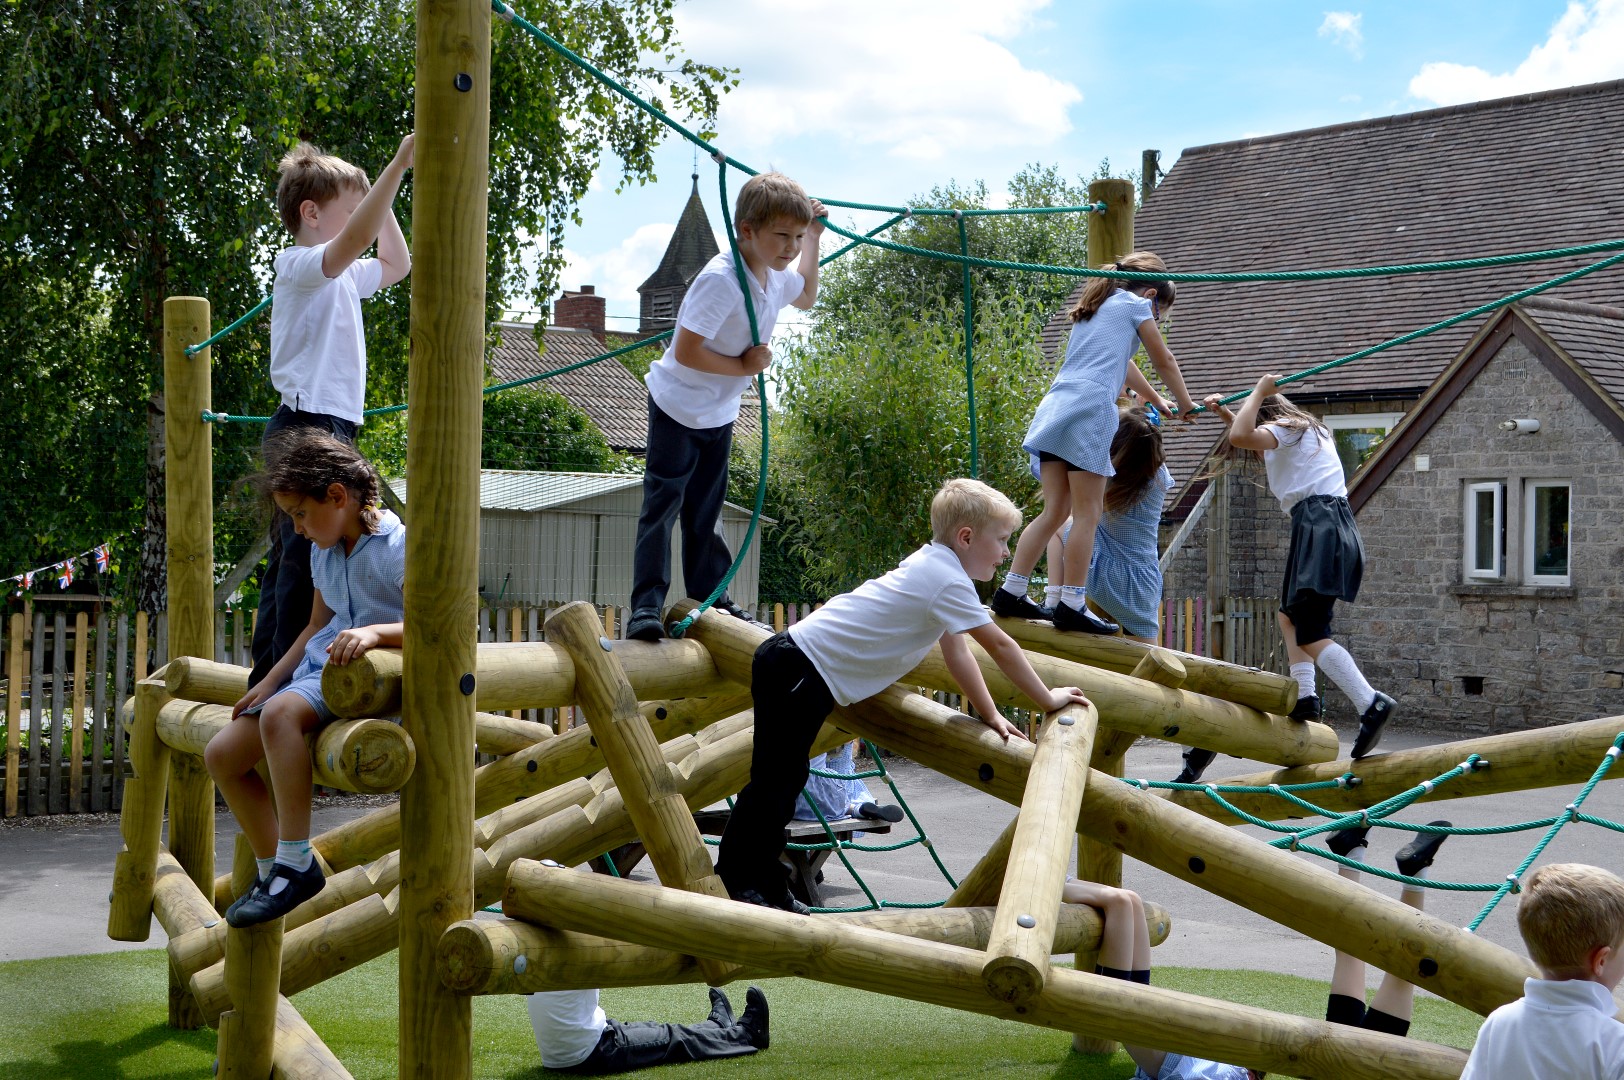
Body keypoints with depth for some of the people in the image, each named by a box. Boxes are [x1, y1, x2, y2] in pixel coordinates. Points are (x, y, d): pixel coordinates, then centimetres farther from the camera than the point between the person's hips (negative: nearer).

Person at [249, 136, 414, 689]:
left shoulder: (339, 277, 20)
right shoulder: (298, 265, -10)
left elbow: (395, 264, 35)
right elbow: (354, 240, -30)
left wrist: (382, 194, 27)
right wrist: (397, 165, -35)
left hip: (327, 429, 10)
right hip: (308, 425, -10)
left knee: (292, 559, 12)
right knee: (307, 556, -14)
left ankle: (268, 678, 17)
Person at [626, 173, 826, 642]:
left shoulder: (775, 275, -2)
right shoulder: (720, 279, -29)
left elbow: (805, 297, 24)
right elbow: (686, 352, -30)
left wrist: (812, 239, 15)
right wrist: (744, 366, -22)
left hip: (720, 413, 8)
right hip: (678, 405, -8)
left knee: (705, 508, 16)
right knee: (662, 502, -9)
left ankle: (711, 599, 23)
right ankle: (646, 606, -10)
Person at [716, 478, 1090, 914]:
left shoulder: (933, 566, 16)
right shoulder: (948, 580, -14)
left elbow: (956, 650, 20)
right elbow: (999, 646, -12)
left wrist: (990, 716, 18)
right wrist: (1047, 700, -1)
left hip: (794, 661, 10)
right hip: (799, 669, -10)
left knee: (783, 780, 12)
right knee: (773, 780, -6)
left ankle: (766, 885, 17)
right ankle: (734, 879, -1)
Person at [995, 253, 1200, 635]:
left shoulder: (1095, 306, 30)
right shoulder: (1136, 305, 9)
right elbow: (1164, 362, 18)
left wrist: (1155, 399, 57)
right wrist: (1185, 404, 35)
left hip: (1055, 407, 8)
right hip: (1090, 408, -8)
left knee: (1055, 511, 8)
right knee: (1087, 513, -5)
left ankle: (1010, 593, 3)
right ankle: (1072, 606, -6)